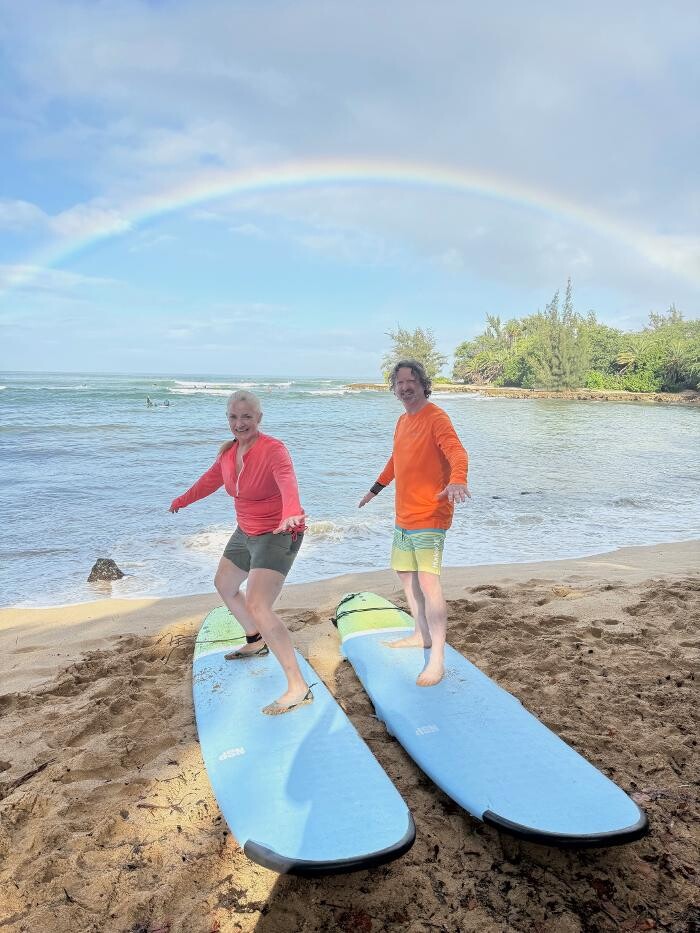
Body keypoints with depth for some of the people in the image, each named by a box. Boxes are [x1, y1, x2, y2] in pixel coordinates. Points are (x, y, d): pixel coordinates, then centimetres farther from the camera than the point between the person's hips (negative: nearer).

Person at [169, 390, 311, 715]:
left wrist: (291, 514, -64)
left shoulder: (273, 449, -24)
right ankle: (256, 642, 50)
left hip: (278, 535, -9)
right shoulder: (229, 451, 1)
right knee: (224, 585, 27)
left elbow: (287, 482, -44)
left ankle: (298, 688, -20)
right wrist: (182, 500, 33)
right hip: (246, 533, 9)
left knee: (258, 607, -23)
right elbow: (212, 478, 21)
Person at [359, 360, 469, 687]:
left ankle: (437, 659, -11)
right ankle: (422, 635, 36)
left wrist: (458, 479, -52)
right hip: (404, 515, 9)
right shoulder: (402, 421, 14)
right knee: (405, 573, 19)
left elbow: (456, 452, -31)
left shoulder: (436, 418, -14)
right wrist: (376, 488, 38)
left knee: (428, 581, -16)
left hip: (430, 516, -9)